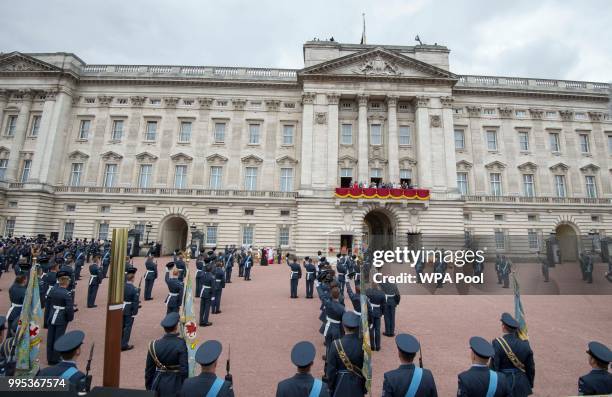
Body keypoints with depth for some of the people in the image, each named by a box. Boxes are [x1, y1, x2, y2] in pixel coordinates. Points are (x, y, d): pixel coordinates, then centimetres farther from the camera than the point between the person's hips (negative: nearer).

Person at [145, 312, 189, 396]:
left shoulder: (154, 345, -7)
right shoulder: (181, 344, -20)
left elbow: (149, 370, 2)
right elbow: (184, 369, -17)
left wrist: (148, 387, 17)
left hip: (159, 384, 4)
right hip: (175, 384, -4)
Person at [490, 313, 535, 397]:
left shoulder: (497, 343, -19)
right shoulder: (525, 344, -7)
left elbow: (494, 367, -16)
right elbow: (530, 368, 3)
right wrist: (530, 385, 20)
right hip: (521, 385, 4)